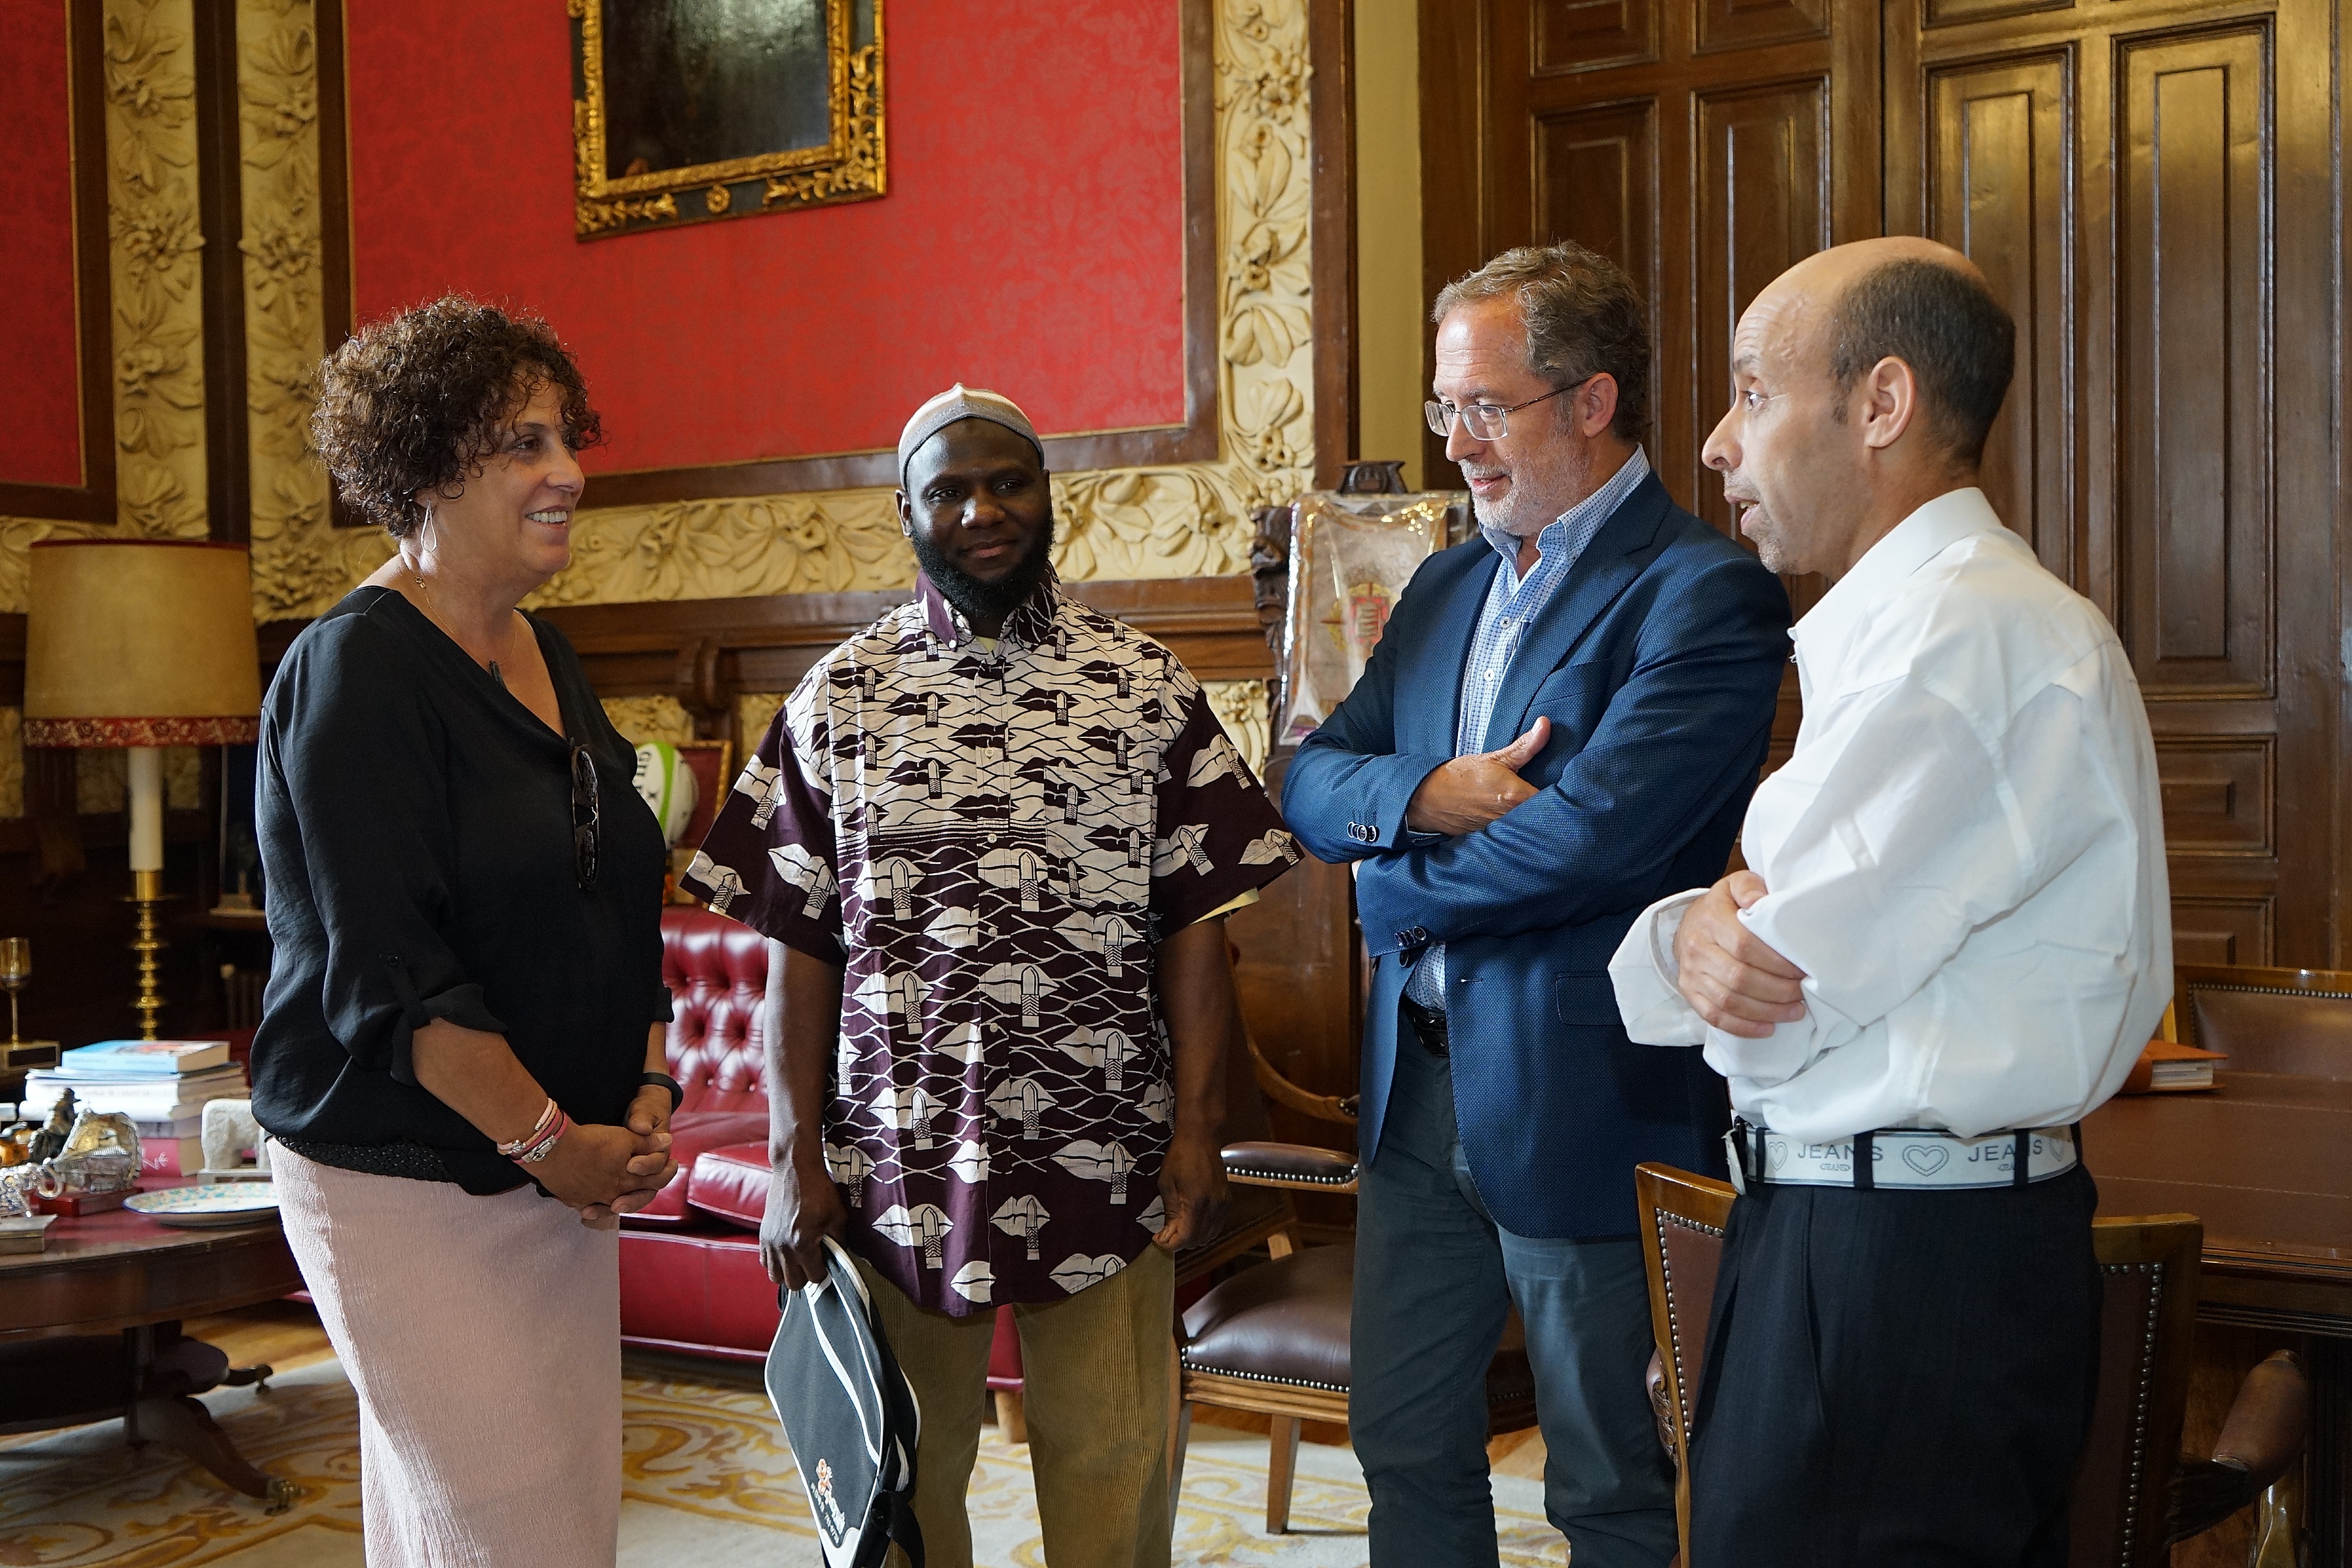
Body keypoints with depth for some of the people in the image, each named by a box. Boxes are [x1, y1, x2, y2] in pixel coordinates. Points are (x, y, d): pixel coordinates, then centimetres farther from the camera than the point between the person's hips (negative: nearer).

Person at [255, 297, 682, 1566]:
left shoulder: (549, 661, 12)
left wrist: (647, 1097, 3)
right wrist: (549, 1142, -15)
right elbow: (388, 973, -18)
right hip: (406, 1181, -8)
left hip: (563, 1171, 8)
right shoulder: (356, 672, -13)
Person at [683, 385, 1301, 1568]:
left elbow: (1192, 922, 0)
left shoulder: (1149, 688, 1)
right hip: (895, 1161, 1)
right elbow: (800, 948, 1)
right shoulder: (840, 697, 2)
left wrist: (1197, 1129, -6)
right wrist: (795, 1160, -4)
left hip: (1105, 1159, 0)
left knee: (1110, 1473, 11)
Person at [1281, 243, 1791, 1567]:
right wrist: (1427, 794, -15)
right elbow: (1314, 778, 8)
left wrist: (1395, 889, -8)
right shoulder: (1448, 586, 12)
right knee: (1408, 1453, 19)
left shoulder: (1706, 595, -14)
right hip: (1418, 1084, 7)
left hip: (1584, 1103, -7)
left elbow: (1586, 838, -25)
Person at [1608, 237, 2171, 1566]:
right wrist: (1697, 935, -11)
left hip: (1897, 1267, -9)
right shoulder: (1935, 618, 14)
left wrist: (1687, 936, 0)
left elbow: (1770, 1011, -20)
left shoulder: (1958, 636, -20)